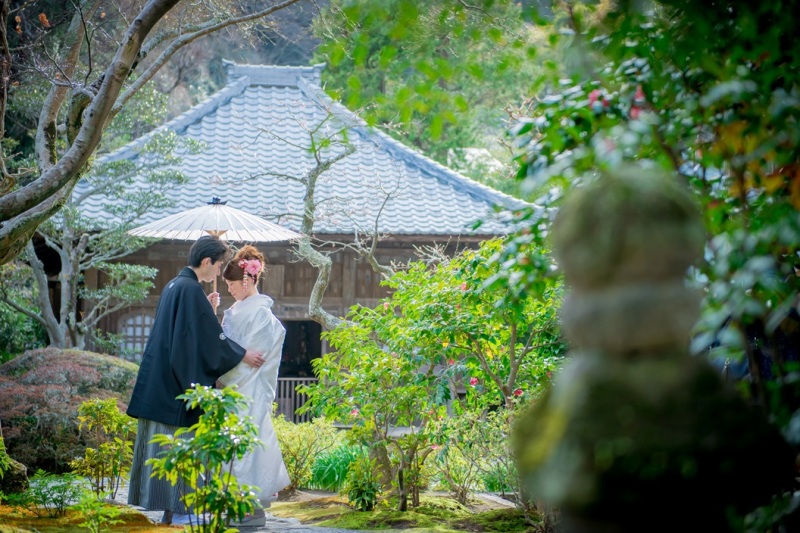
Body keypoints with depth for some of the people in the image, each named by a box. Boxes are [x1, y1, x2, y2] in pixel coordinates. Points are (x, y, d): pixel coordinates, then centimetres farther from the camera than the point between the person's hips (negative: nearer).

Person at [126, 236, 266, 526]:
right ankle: (177, 509, 1)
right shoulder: (191, 289, -16)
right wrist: (243, 356, -5)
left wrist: (206, 308, 14)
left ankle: (170, 505, 15)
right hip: (179, 380, -10)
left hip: (162, 376, 10)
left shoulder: (174, 285, 14)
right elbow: (210, 336, -15)